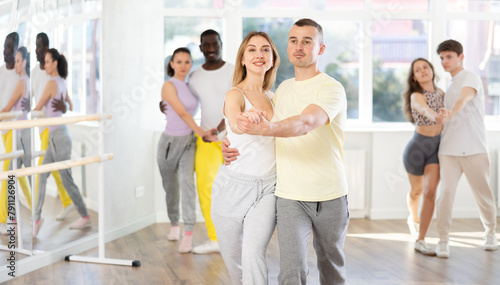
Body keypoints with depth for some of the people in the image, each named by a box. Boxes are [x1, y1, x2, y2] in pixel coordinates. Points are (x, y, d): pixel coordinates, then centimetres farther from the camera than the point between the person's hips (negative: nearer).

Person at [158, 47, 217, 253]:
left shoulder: (190, 86, 10)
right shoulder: (169, 86, -8)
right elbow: (182, 113, -15)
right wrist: (201, 132, -15)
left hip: (188, 141, 3)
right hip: (170, 141, -3)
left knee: (187, 181, -17)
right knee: (171, 187, 9)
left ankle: (188, 234, -19)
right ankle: (174, 225, 34)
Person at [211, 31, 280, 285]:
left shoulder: (273, 97, 11)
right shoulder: (235, 94, -7)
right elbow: (234, 124, -31)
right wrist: (244, 119, -52)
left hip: (267, 189, 3)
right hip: (234, 185, -2)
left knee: (253, 255, -17)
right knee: (233, 261, 9)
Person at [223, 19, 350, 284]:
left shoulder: (331, 88, -10)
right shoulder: (283, 88, 10)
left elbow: (305, 123, -29)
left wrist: (266, 128, -48)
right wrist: (230, 144, 2)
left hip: (329, 195, -3)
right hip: (289, 195, 3)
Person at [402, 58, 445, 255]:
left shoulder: (439, 92, 1)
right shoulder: (416, 96, -18)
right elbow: (423, 108, -45)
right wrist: (434, 115, -65)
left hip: (437, 146, 4)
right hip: (418, 147, -4)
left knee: (430, 192, -10)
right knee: (417, 190, 15)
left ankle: (420, 241, -6)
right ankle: (413, 218, 49)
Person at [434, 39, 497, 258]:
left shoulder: (470, 79, -5)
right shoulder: (449, 87, 18)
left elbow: (464, 98, -29)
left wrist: (451, 112, -48)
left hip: (473, 149, -5)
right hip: (449, 149, 5)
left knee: (483, 193, 6)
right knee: (446, 191, -9)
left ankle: (490, 233, 28)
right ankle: (443, 240, -4)